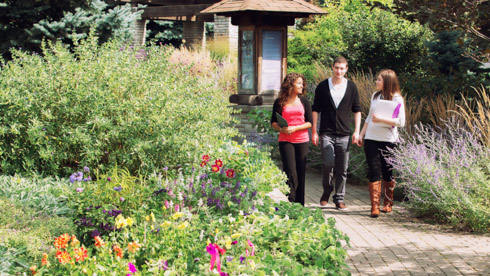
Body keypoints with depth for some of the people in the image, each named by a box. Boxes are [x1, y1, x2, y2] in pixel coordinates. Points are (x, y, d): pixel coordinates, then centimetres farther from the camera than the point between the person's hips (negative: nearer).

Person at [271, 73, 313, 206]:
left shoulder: (304, 102, 7)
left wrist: (295, 128, -10)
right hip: (286, 141, -2)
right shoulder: (280, 102, 3)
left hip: (302, 141, 2)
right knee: (290, 172, -11)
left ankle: (300, 205, 11)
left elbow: (310, 122, 4)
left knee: (301, 172, 4)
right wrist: (281, 129, -13)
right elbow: (273, 122, 8)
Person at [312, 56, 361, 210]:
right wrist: (314, 132, 1)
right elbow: (315, 110, 7)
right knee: (328, 163, -14)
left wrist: (357, 131, 3)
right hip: (327, 133, -1)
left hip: (344, 134, 2)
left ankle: (339, 199, 11)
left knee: (342, 168, 1)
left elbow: (357, 110, 12)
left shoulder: (351, 87, 8)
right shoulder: (323, 87, 4)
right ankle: (327, 191, 10)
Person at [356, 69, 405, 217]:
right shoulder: (375, 96, 11)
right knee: (374, 171, -4)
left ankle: (388, 204, 21)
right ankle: (374, 206, -7)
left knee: (387, 172, 5)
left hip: (388, 140, -4)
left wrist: (381, 119, -20)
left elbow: (401, 122, -11)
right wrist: (361, 134, 17)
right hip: (371, 139, 4)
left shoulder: (397, 99, -5)